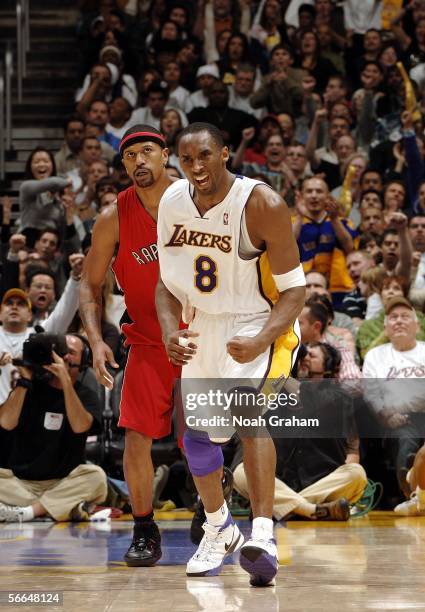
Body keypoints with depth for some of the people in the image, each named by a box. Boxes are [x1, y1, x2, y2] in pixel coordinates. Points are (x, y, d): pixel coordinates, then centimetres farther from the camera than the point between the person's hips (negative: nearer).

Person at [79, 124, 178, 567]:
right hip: (147, 343, 1)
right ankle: (144, 531, 7)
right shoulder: (114, 218, -8)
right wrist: (95, 339, -14)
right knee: (136, 435, -9)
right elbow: (90, 285, 0)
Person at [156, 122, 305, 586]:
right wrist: (170, 332, -15)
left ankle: (263, 535, -40)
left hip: (262, 324, -6)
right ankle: (219, 530, 39)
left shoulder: (262, 205, -24)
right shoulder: (172, 203, -7)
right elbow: (168, 283, 4)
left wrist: (260, 342, -36)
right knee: (196, 433, 14)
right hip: (205, 326, 6)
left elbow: (294, 290, -20)